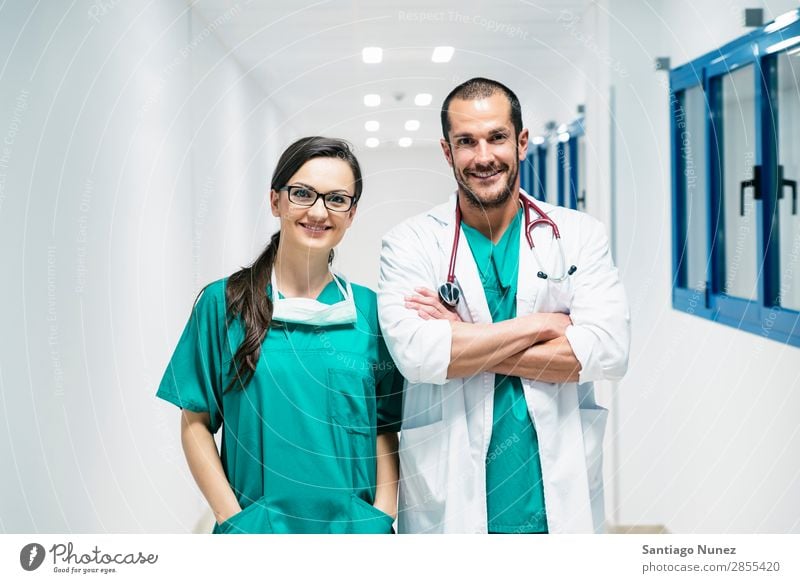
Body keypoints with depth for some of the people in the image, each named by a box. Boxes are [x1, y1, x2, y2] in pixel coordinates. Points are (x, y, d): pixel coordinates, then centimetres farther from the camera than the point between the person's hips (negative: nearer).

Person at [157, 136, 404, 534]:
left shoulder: (370, 311, 0)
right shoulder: (223, 303, -4)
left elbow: (385, 430, 3)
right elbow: (196, 423, -2)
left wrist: (381, 519, -8)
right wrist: (233, 517, -10)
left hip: (355, 527, 2)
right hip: (257, 526, -1)